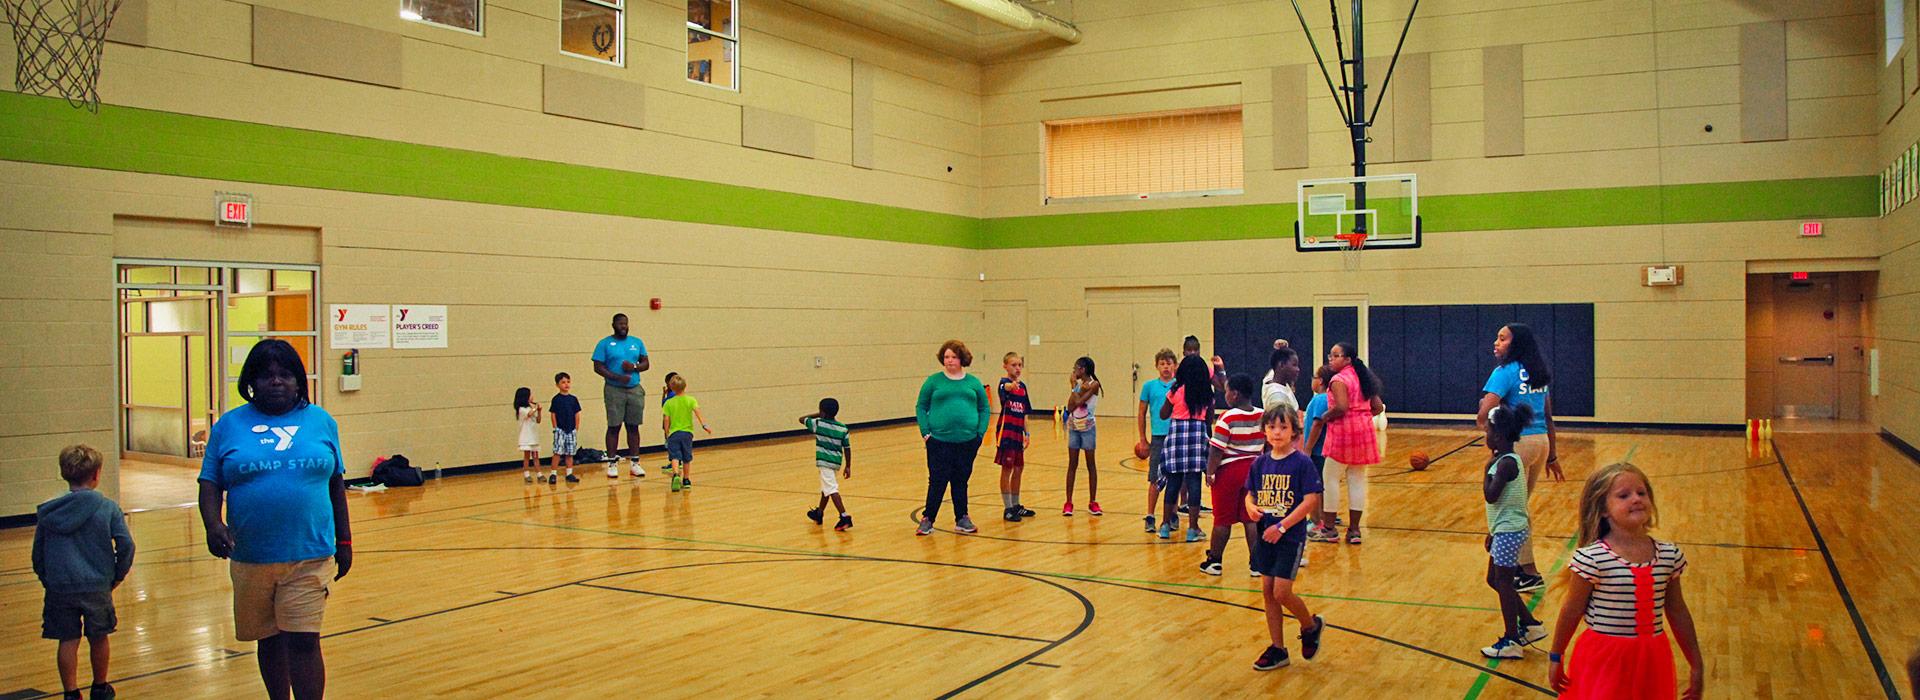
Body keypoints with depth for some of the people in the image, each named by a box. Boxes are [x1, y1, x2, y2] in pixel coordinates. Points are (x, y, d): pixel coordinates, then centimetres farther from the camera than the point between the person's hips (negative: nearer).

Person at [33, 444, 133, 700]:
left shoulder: (48, 511, 3)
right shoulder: (107, 507, -5)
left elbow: (38, 554, 7)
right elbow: (126, 545, -11)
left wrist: (47, 581, 17)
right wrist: (117, 577, 3)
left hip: (59, 589, 1)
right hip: (98, 587, -1)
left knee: (68, 642, 7)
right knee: (98, 639, 14)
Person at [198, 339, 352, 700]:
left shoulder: (321, 421, 5)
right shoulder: (229, 426, 4)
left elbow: (336, 483, 10)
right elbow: (210, 483, 3)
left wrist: (344, 540, 11)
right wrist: (213, 524, -16)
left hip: (309, 555, -1)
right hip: (250, 558, 2)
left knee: (303, 642, -6)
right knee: (269, 640, 15)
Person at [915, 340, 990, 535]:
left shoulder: (973, 383, 10)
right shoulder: (933, 381, 4)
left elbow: (984, 409, 12)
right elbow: (921, 407, 4)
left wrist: (980, 434, 1)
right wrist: (925, 433, -6)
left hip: (967, 441, 2)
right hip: (939, 441, -2)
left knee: (961, 482, 10)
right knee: (937, 481, -1)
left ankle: (962, 520, 19)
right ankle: (927, 519, 10)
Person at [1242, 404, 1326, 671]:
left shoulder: (1301, 463, -11)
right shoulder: (1261, 463, 4)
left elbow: (1311, 501, -16)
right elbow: (1250, 494, 12)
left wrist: (1282, 526, -20)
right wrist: (1251, 507, -12)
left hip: (1291, 538, -6)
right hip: (1265, 536, 6)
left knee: (1281, 592, -9)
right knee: (1268, 592, 8)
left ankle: (1311, 625, 21)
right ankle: (1277, 649, 19)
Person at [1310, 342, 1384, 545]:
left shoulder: (1338, 380, -12)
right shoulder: (1361, 377, 13)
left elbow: (1341, 407, -24)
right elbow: (1378, 406, 13)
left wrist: (1325, 417, -10)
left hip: (1344, 432, -8)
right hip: (1364, 430, 8)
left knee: (1330, 478, 2)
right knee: (1357, 480, 8)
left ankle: (1329, 529, 6)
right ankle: (1354, 530, 11)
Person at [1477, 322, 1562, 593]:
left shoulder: (1505, 372, -11)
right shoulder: (1539, 374, 13)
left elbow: (1483, 416, -21)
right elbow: (1548, 417, 17)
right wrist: (1552, 456, 22)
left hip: (1518, 443, -8)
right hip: (1541, 442, 8)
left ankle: (1530, 573, 5)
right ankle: (1520, 565, 25)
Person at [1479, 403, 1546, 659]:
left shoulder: (1506, 463, -19)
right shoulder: (1508, 460, 11)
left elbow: (1491, 496, -24)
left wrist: (1487, 467, -13)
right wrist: (1492, 532, 23)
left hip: (1509, 530, -10)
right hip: (1505, 529, 10)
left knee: (1503, 582, -2)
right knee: (1495, 580, 17)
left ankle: (1511, 642, 5)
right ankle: (1530, 624, 25)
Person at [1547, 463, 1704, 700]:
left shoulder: (1670, 555, 0)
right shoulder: (1591, 558, -15)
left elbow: (1678, 613, 10)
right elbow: (1571, 612, -6)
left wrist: (1696, 665, 15)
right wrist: (1555, 657, 2)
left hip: (1652, 661, 4)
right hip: (1604, 661, -4)